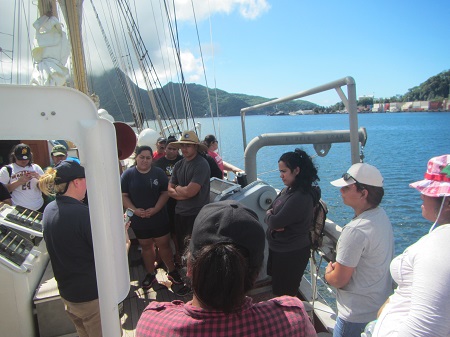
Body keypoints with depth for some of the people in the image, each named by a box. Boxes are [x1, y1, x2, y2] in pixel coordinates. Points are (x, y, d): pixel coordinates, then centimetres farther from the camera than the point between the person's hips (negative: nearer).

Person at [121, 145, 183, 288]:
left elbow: (165, 193, -5)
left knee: (164, 244, 6)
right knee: (146, 246, 16)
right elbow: (123, 196, -4)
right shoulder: (128, 174, -3)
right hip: (139, 219, 1)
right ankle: (150, 274, 31)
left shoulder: (159, 173, -3)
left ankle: (172, 271, 23)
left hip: (159, 218, -1)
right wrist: (134, 210, -17)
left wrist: (155, 209, -17)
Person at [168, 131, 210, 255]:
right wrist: (183, 194, -13)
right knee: (181, 247, 19)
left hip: (197, 214, -7)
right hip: (180, 212, 7)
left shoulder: (201, 164, -15)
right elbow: (170, 190, 6)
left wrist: (177, 188, -3)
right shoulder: (178, 165, 7)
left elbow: (190, 191, -22)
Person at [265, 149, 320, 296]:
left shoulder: (301, 197, -27)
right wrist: (273, 221, -17)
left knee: (284, 295, 10)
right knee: (276, 287, 27)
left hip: (292, 254, -9)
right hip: (278, 248, 9)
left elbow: (275, 222, -29)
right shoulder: (288, 190, 2)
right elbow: (271, 210, 5)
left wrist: (268, 215, -8)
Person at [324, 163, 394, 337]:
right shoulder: (381, 215, -2)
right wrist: (339, 266, 3)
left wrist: (328, 272, -3)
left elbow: (339, 280, -22)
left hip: (358, 313, -9)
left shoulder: (355, 230, -31)